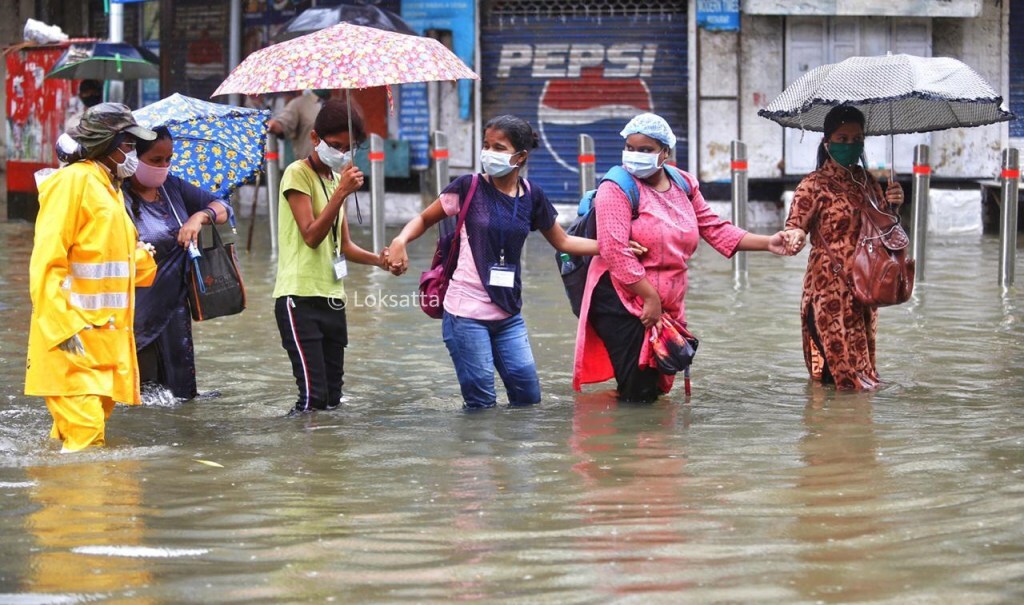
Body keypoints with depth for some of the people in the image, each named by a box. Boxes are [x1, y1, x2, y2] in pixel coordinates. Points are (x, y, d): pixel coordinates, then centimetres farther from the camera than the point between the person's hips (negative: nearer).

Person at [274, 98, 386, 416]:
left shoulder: (337, 178, 18)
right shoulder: (298, 174, -6)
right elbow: (311, 236, -16)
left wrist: (378, 259, 3)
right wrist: (342, 193, -23)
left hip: (332, 297, 8)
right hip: (299, 298, -8)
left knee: (332, 397, 6)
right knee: (313, 396, -18)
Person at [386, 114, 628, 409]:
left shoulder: (531, 196, 3)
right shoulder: (469, 187, -6)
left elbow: (563, 242, 16)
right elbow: (424, 219, 3)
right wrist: (401, 241, -17)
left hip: (508, 315, 4)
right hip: (467, 314, -4)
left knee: (528, 396, 3)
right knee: (481, 403, -4)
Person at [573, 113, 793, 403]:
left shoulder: (684, 185, 11)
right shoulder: (617, 188, -10)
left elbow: (715, 229, 15)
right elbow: (615, 250, -18)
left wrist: (768, 243, 5)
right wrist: (650, 297, -18)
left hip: (667, 307, 7)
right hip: (621, 302, -7)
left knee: (655, 387, 10)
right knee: (638, 392, -12)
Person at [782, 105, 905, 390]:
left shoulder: (867, 181, 12)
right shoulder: (814, 185, -6)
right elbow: (795, 228, -13)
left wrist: (892, 205, -3)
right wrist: (794, 239, -37)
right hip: (830, 288, -6)